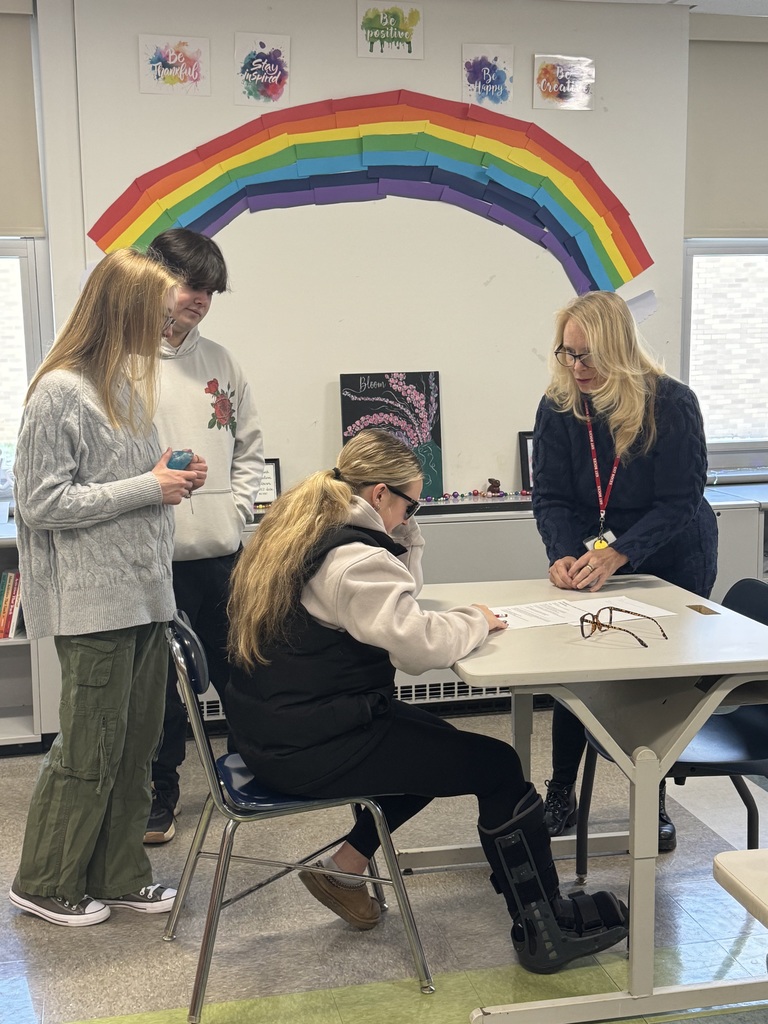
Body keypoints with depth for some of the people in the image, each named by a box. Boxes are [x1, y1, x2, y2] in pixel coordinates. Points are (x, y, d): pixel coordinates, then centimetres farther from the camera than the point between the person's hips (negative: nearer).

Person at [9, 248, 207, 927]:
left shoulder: (127, 384, 13)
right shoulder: (60, 393, -13)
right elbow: (42, 503, -16)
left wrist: (176, 479, 3)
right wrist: (148, 488, -16)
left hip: (144, 596, 8)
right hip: (93, 603, -8)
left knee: (137, 742, 13)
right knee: (91, 749, 3)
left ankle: (117, 875, 28)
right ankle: (45, 884, 23)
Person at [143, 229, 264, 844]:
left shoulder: (220, 362, 10)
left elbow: (249, 446, 15)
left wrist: (237, 509, 4)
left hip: (223, 551, 4)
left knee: (240, 675, 16)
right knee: (161, 686, 8)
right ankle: (160, 796, 26)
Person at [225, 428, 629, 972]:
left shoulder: (301, 528, 10)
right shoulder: (351, 557, -22)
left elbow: (399, 594, 17)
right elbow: (419, 643, -31)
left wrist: (404, 532, 5)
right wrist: (476, 621, -13)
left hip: (278, 725, 10)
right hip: (311, 748, -10)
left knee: (440, 740, 27)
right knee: (497, 765, -2)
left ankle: (344, 865, 27)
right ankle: (543, 931, 10)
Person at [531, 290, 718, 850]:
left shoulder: (672, 404, -20)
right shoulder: (558, 408, -9)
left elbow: (678, 503, -22)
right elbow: (552, 496, -10)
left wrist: (617, 554, -34)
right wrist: (564, 556, -29)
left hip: (671, 562, -3)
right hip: (593, 559, 3)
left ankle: (655, 803, 23)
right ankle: (561, 797, 19)